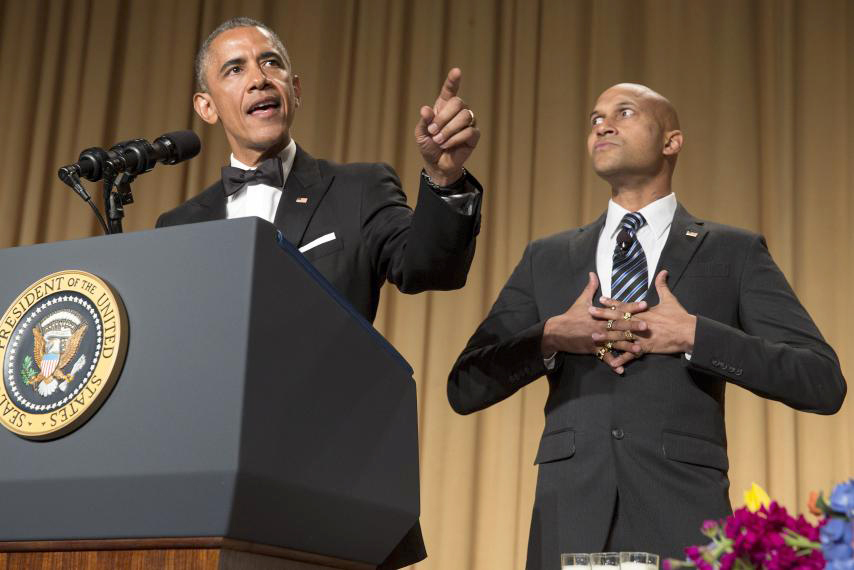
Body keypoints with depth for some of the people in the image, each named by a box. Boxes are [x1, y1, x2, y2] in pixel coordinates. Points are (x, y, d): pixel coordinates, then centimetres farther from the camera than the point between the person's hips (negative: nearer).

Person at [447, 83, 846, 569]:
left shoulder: (734, 253, 6)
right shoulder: (547, 258, 13)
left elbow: (824, 383, -2)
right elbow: (465, 388, 9)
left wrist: (694, 335, -11)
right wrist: (551, 337, -7)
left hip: (681, 516, -2)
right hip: (571, 517, 2)